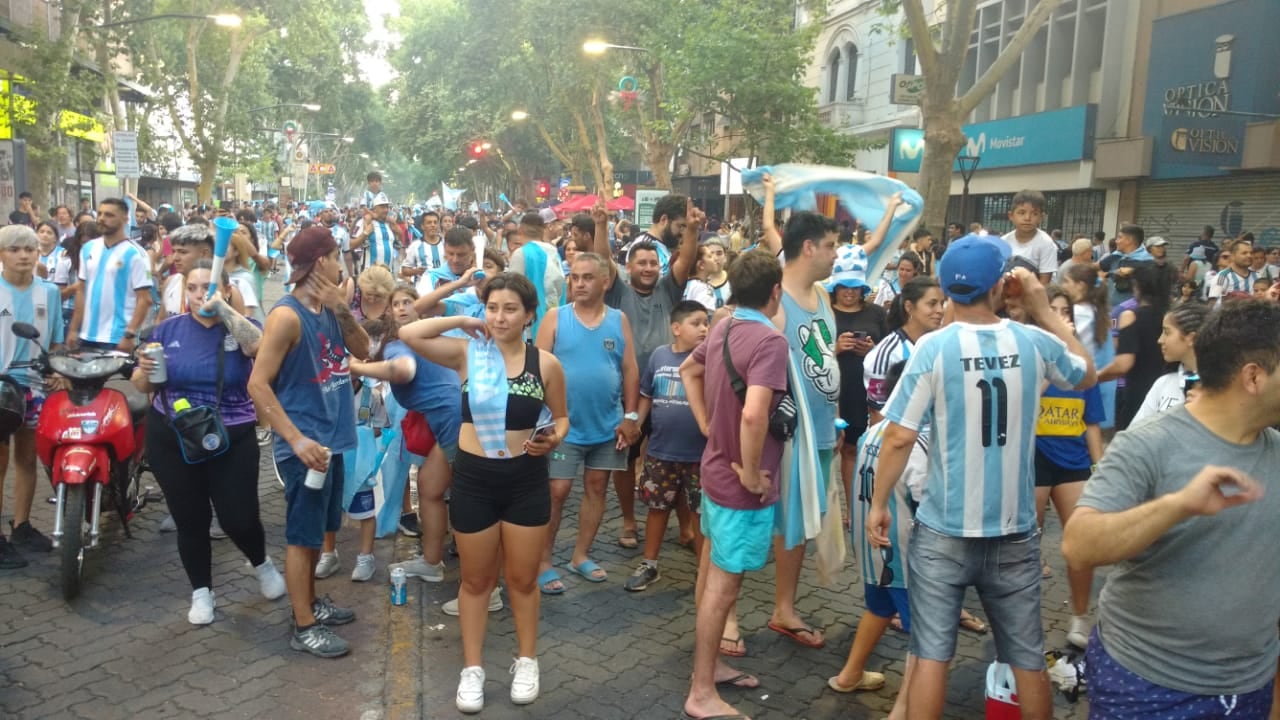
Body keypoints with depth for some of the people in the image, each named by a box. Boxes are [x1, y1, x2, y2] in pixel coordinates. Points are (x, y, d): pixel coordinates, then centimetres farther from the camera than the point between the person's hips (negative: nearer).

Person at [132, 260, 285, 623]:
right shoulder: (168, 329, 1)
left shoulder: (239, 327, -4)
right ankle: (201, 592, 29)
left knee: (239, 519, -1)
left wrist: (224, 309, -28)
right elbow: (141, 385, 6)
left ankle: (262, 564, 31)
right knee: (189, 520, 10)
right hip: (171, 441, 2)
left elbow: (259, 345, -29)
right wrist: (145, 371, -16)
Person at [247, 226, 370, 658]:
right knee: (302, 534, 2)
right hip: (306, 444, -8)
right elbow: (257, 384, -20)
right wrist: (297, 440, -25)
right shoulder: (287, 316, -18)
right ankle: (304, 628, 13)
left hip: (332, 437, 8)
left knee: (317, 529, 20)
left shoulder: (329, 309, 6)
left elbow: (362, 351, 7)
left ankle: (310, 603, 36)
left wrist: (343, 311, -9)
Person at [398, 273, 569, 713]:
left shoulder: (546, 363, -4)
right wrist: (463, 322, -12)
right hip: (473, 478, 0)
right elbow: (408, 334, -15)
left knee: (523, 579, 13)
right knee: (476, 580, 13)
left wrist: (554, 438, -14)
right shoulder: (466, 353, -5)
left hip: (526, 479, 0)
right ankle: (472, 668, 29)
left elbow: (561, 417, 7)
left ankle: (526, 661, 33)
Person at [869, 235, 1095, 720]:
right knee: (1028, 657, 17)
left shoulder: (933, 348, -13)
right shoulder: (1036, 343, -5)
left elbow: (899, 438, -13)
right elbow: (1087, 375, 18)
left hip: (944, 530, -2)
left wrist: (878, 504, 0)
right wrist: (1043, 309, 17)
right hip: (1014, 530, 3)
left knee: (932, 654, 6)